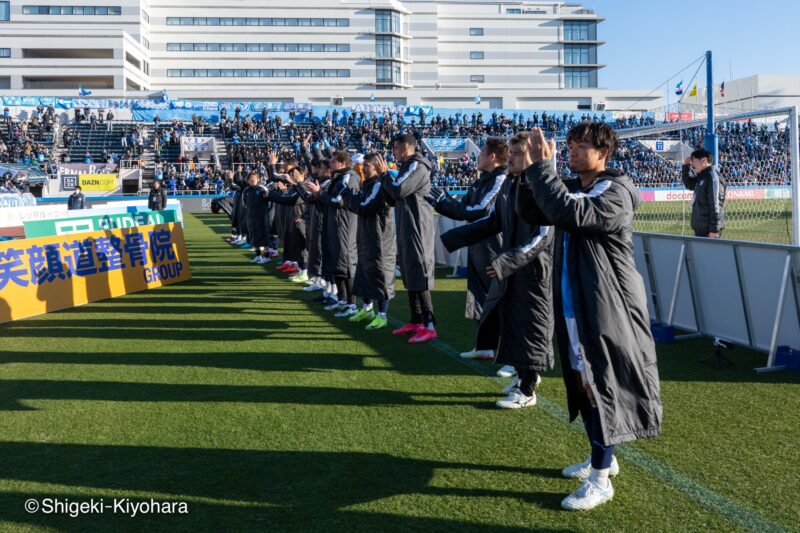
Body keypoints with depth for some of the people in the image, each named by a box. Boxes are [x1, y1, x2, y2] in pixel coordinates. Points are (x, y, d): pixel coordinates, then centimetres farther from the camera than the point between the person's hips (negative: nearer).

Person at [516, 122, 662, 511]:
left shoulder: (615, 193, -15)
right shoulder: (572, 188, 12)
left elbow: (567, 213, -31)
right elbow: (531, 214, 4)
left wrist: (541, 166, -25)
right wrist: (532, 169, -7)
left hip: (606, 306, -9)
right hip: (574, 304, 9)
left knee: (603, 386, -3)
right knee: (584, 383, 16)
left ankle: (601, 479, 5)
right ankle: (602, 457, 32)